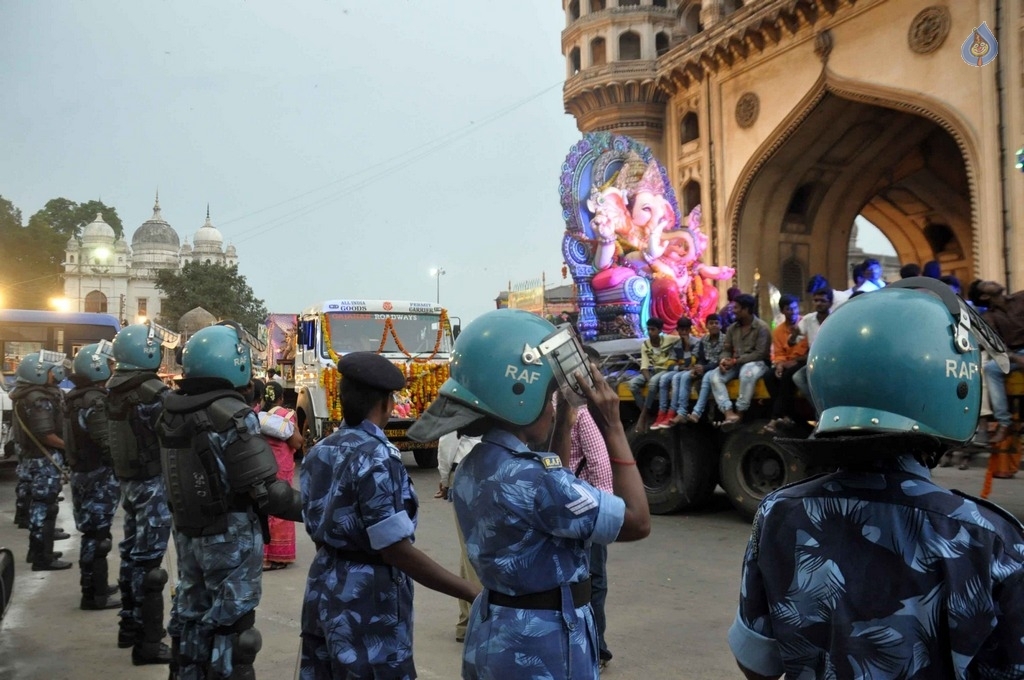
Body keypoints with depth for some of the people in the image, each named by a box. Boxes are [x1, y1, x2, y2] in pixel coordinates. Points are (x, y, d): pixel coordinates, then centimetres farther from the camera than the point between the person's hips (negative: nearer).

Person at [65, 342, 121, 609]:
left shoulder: (76, 398, 12)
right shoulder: (95, 401, -19)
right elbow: (107, 443, -24)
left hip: (82, 472, 10)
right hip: (99, 474, -10)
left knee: (92, 531, 18)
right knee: (97, 533, -4)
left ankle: (94, 585, 28)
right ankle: (94, 594, 3)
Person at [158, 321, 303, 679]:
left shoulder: (172, 410, 0)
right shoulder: (231, 414, -21)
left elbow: (177, 470, 8)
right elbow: (264, 490, -22)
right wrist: (308, 508, -11)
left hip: (187, 530, 7)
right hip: (230, 536, -7)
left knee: (191, 617, 20)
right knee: (230, 624, 4)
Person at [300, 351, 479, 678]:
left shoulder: (319, 452, 5)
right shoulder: (377, 457, -19)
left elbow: (317, 531, 12)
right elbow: (397, 550, -23)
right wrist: (473, 593, -24)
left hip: (324, 587, 8)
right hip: (367, 598, -8)